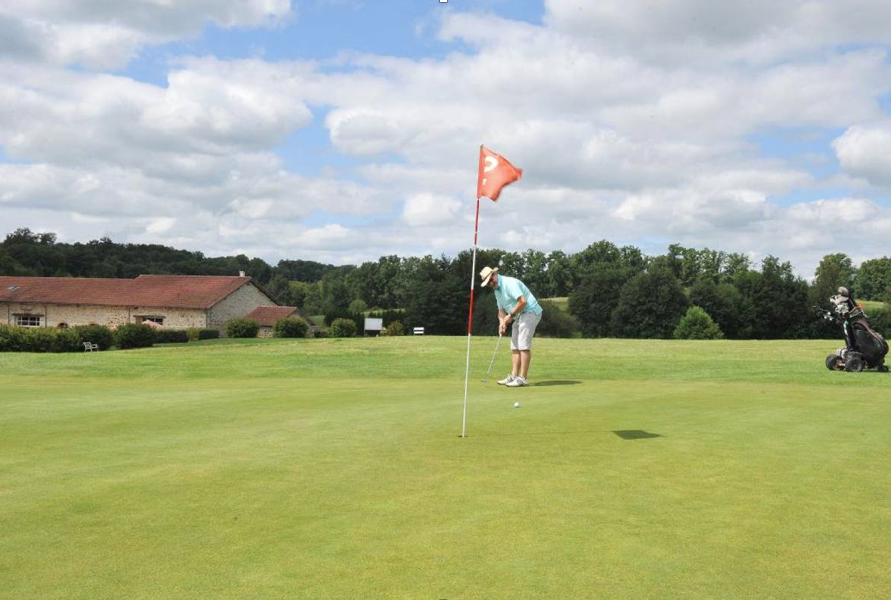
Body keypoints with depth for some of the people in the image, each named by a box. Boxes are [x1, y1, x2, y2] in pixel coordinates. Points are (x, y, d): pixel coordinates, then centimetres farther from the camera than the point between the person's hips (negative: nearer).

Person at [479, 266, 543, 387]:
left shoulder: (509, 283, -18)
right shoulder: (497, 290, 13)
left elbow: (523, 301, -27)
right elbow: (501, 309, 18)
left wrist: (511, 315, -17)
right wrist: (502, 322, -1)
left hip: (530, 312, -10)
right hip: (519, 316, 10)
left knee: (523, 346, -13)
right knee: (515, 347, 7)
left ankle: (522, 378, -12)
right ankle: (513, 376, 9)